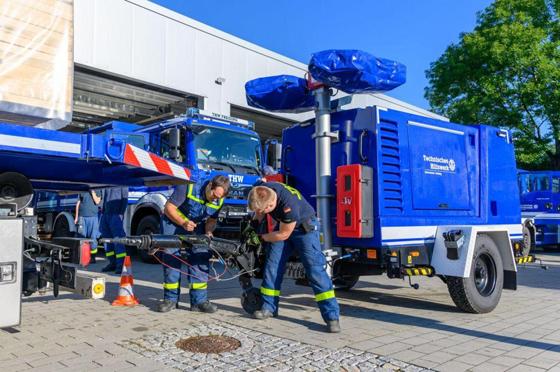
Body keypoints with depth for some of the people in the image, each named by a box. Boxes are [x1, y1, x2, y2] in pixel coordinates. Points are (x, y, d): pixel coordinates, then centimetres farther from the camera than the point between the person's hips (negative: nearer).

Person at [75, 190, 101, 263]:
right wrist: (76, 217, 10)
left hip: (93, 217, -2)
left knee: (93, 237, 0)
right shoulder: (82, 192, 13)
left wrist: (92, 192, -7)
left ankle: (93, 257, 6)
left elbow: (97, 202, -7)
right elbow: (78, 204, 14)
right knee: (82, 237, 1)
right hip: (82, 217, 2)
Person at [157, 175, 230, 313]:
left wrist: (208, 232, -23)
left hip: (196, 227, 3)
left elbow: (212, 220, -1)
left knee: (201, 258, -9)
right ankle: (170, 299, 3)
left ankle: (199, 300, -4)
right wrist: (183, 223, -35)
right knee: (171, 258, -9)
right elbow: (169, 207, -22)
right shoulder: (188, 187, -28)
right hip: (173, 222, -3)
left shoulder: (219, 202, -14)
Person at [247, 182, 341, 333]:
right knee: (272, 264, 1)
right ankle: (269, 308, 14)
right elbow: (259, 212, 5)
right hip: (283, 225, 7)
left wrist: (262, 237, -12)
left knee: (315, 269, -16)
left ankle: (332, 316, -16)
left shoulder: (289, 205, -40)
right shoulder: (262, 191, -20)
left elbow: (283, 234, -25)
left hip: (305, 227, -7)